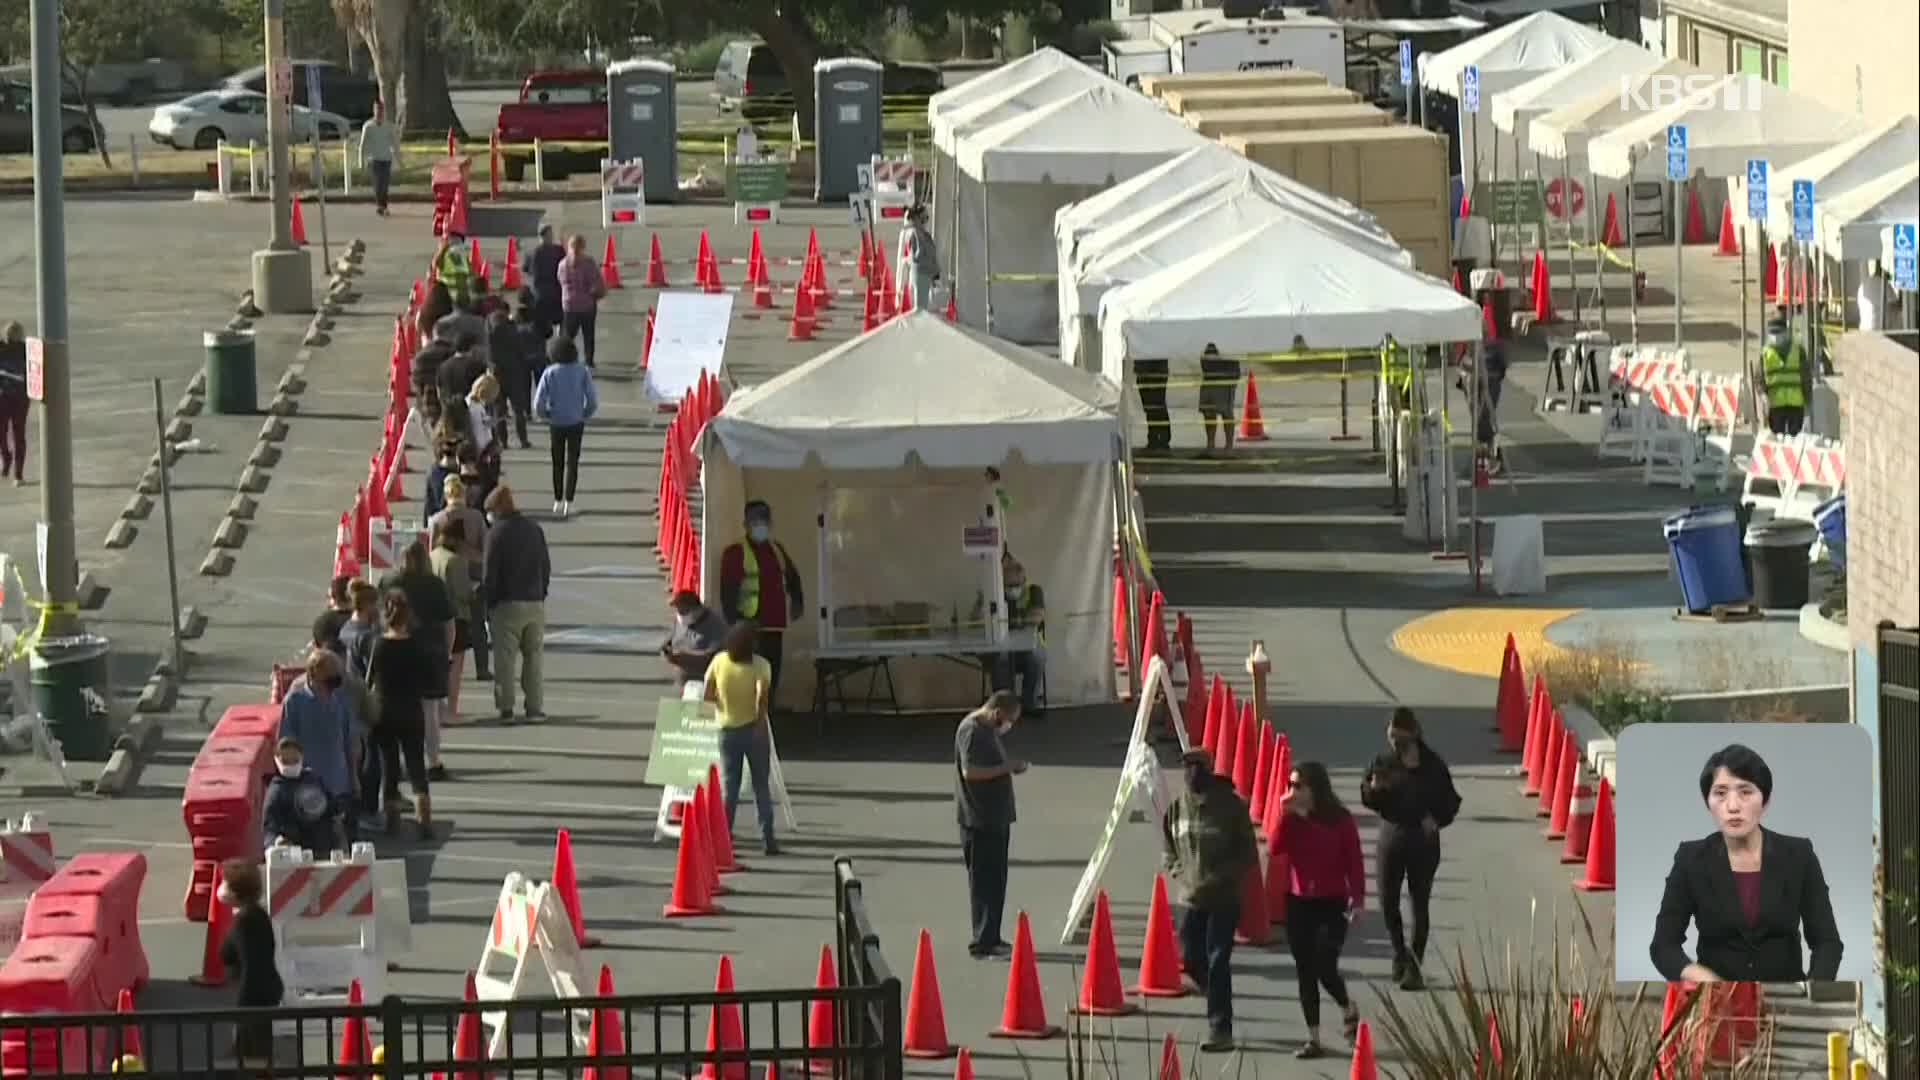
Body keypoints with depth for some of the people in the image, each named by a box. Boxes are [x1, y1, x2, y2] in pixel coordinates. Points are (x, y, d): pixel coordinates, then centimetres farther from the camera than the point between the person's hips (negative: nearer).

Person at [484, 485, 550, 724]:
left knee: (505, 659, 1)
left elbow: (490, 572, -9)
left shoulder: (497, 533, -9)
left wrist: (488, 604, 0)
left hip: (508, 604, -4)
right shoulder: (534, 529, 7)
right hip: (535, 603, 4)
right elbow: (546, 567, 10)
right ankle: (535, 708, 7)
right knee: (533, 657, 10)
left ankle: (506, 708, -2)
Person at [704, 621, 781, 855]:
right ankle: (767, 839, 7)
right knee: (762, 786, 8)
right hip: (754, 729, -2)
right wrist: (760, 719, -18)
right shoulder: (760, 665, -13)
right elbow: (763, 693, -28)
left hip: (728, 729, 2)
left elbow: (708, 694, -4)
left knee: (728, 785, 9)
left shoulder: (719, 661, -5)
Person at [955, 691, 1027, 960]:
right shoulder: (972, 731, -16)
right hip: (979, 820, -10)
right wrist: (1006, 767, -21)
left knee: (995, 881, 14)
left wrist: (1010, 766, 12)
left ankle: (991, 939, 21)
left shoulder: (989, 729, 15)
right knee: (985, 882, -7)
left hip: (996, 817, 10)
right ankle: (982, 943, -4)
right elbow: (970, 771, -25)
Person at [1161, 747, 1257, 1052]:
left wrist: (1218, 880, -17)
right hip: (1191, 899, 5)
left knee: (1218, 963, -9)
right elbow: (1169, 851, 18)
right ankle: (1219, 1007, 31)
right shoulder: (1177, 809, 5)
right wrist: (1180, 875, -1)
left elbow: (1248, 857, -6)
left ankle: (1220, 1029, -6)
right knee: (1191, 961, 6)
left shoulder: (1231, 807, -8)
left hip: (1223, 900, -5)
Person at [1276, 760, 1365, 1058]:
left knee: (1324, 967, -13)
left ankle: (1348, 1010, 19)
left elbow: (1353, 861, -4)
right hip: (1298, 903, 4)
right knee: (1305, 971, 5)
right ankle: (1313, 1037, 12)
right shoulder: (1291, 819, 3)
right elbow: (1276, 847, -12)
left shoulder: (1340, 820, -7)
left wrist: (1358, 898, -8)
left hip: (1332, 904, -4)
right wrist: (1285, 815, -18)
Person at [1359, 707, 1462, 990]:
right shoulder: (1383, 763, 0)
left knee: (1420, 905, 1)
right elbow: (1368, 800, 3)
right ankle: (1400, 953, 25)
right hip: (1390, 837, 2)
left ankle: (1414, 967, 5)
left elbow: (1450, 802, 0)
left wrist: (1436, 820, -18)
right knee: (1388, 902, 3)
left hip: (1423, 841, -2)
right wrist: (1374, 789, -19)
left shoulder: (1431, 765, -6)